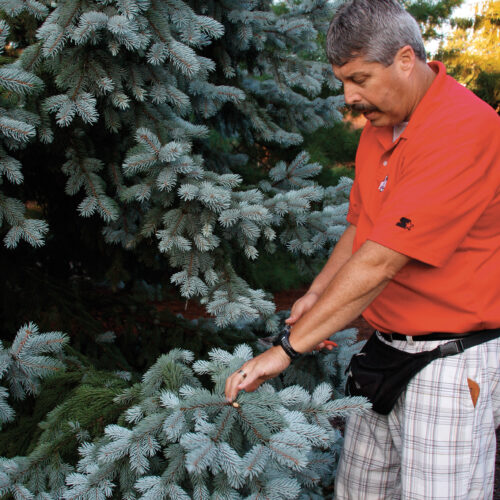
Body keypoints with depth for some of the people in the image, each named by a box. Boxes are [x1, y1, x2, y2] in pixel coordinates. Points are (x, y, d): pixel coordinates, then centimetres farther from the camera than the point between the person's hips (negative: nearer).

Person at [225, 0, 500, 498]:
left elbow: (381, 261, -27)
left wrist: (289, 347, -24)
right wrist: (318, 292, 9)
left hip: (452, 361, -8)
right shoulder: (378, 126, 9)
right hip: (385, 346, 8)